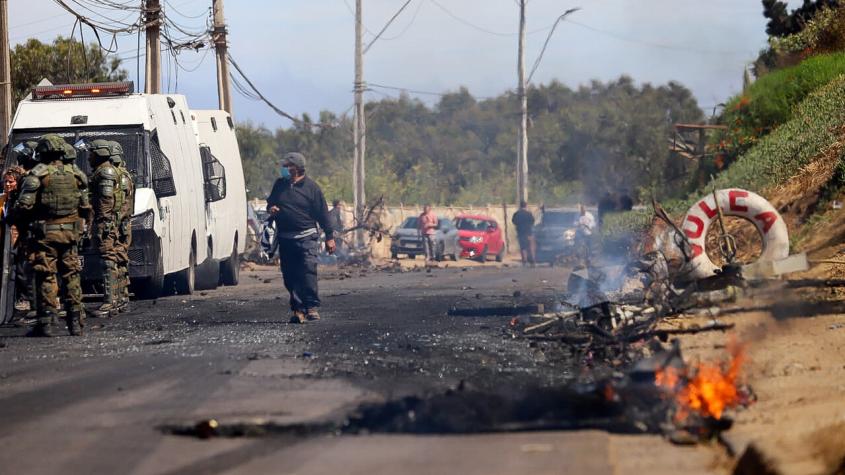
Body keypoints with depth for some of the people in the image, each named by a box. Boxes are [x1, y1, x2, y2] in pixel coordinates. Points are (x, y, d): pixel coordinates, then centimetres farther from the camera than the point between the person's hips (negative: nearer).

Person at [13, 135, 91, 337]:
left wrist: (17, 217, 8)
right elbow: (85, 207, 11)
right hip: (70, 232, 4)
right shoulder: (75, 174, 6)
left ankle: (45, 322, -4)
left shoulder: (37, 174, -8)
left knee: (46, 276, -1)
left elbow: (24, 206, -11)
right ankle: (75, 321, 8)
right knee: (71, 275, 9)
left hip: (45, 231, -4)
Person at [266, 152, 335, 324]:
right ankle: (298, 308, 8)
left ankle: (312, 307, -12)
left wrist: (329, 237, -1)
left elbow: (323, 214, 0)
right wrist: (270, 208, 0)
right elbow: (270, 202, 25)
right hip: (285, 238, 5)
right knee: (290, 276, 3)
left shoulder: (311, 187, -3)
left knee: (308, 271, -16)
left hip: (306, 238, -5)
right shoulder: (280, 184, 10)